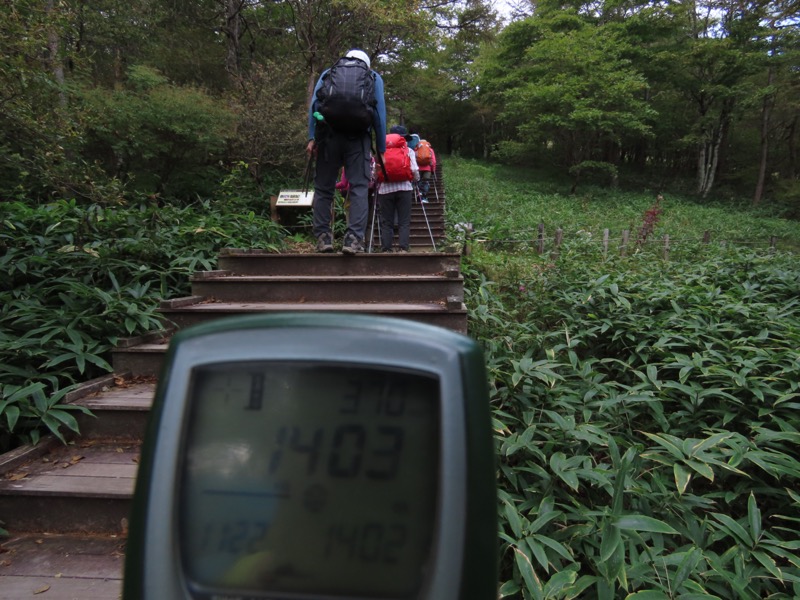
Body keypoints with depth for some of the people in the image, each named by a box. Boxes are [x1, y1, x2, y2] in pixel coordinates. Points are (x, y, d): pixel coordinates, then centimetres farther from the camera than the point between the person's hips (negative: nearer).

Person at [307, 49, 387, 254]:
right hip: (358, 136, -1)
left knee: (323, 187, 7)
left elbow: (313, 103, 10)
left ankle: (323, 237, 1)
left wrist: (311, 137, 4)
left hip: (328, 132, 1)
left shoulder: (327, 73, 25)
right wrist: (381, 148, 12)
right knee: (359, 187, -3)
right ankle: (354, 238, -15)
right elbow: (380, 113, 12)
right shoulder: (374, 77, 22)